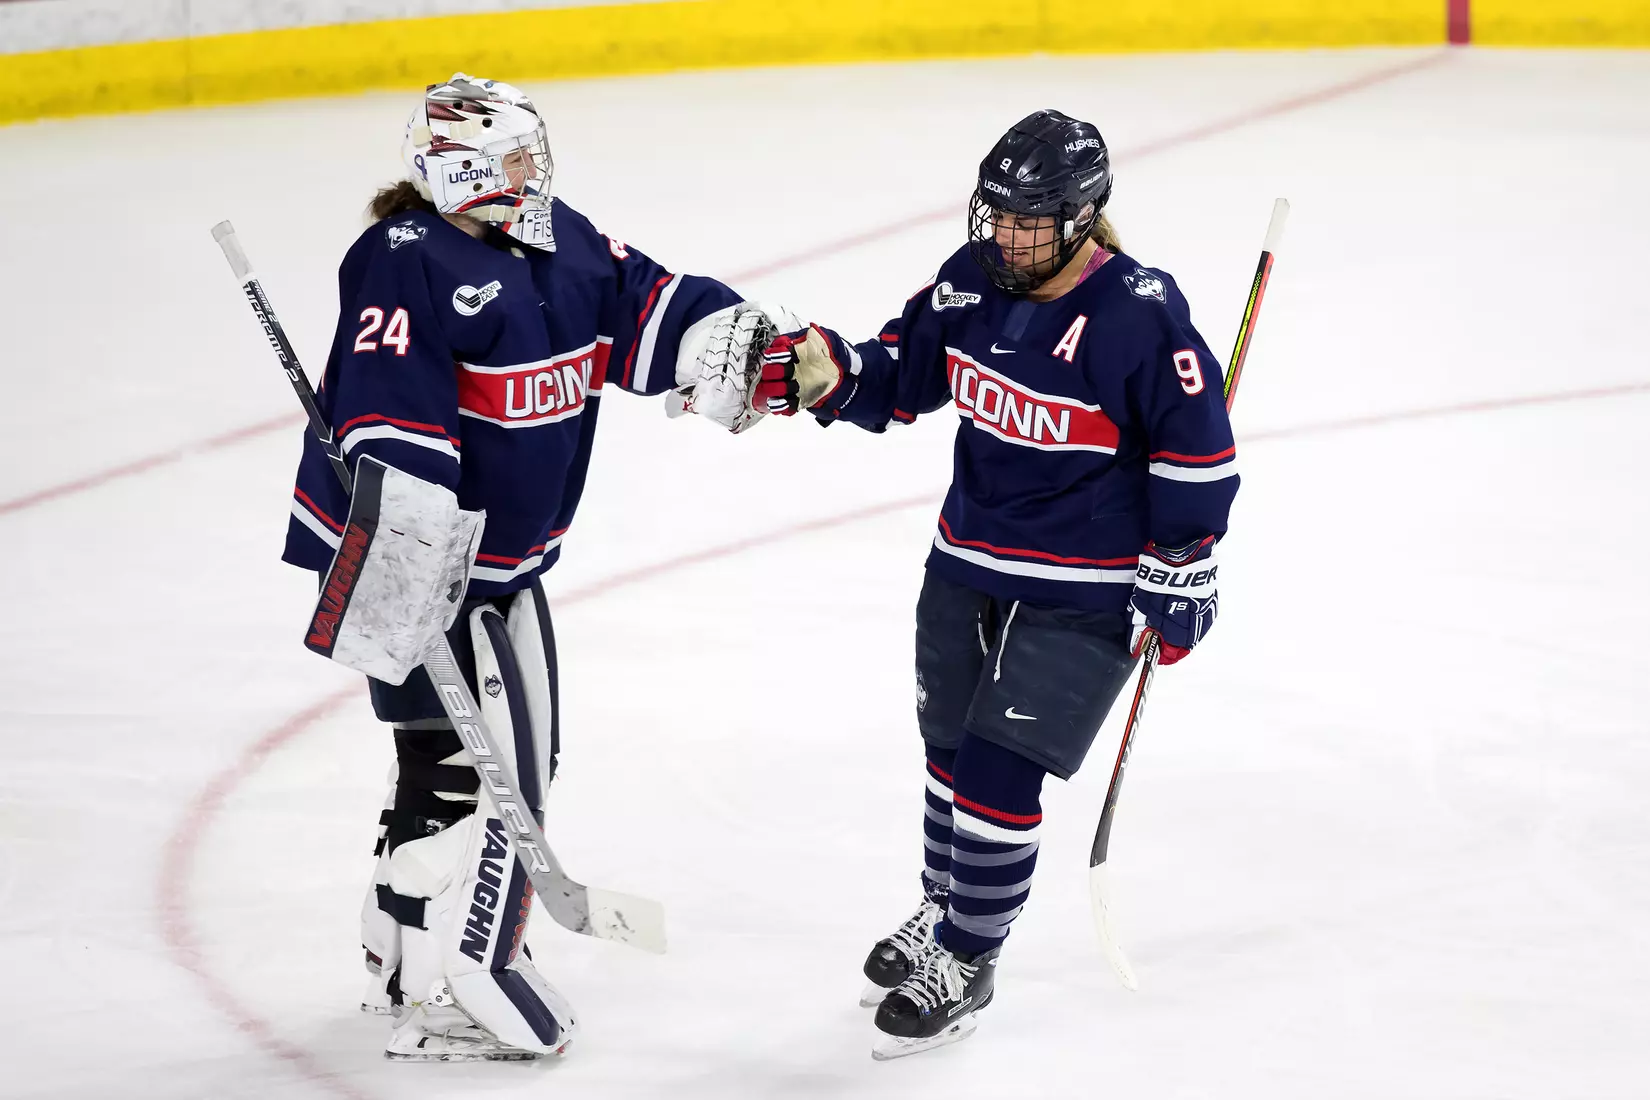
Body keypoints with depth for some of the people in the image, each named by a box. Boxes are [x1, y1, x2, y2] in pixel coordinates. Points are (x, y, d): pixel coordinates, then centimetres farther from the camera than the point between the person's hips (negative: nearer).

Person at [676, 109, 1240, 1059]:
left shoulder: (1142, 318, -22)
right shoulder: (973, 280, -4)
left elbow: (1197, 454, -14)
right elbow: (896, 377, 7)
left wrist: (1178, 581, -10)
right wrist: (815, 372, -13)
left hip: (1083, 597, -6)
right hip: (968, 569, 6)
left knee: (998, 772, -8)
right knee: (952, 753, 19)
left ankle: (966, 964, 11)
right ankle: (946, 909, 43)